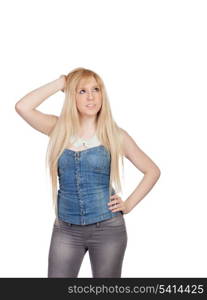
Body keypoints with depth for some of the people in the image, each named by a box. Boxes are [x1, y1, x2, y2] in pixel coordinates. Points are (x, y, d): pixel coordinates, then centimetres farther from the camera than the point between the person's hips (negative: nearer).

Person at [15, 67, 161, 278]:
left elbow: (152, 171, 6)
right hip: (66, 229, 1)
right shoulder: (59, 129, 2)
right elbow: (22, 107, -14)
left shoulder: (115, 135, -2)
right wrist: (60, 83, -7)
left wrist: (129, 204, -2)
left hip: (107, 228, -1)